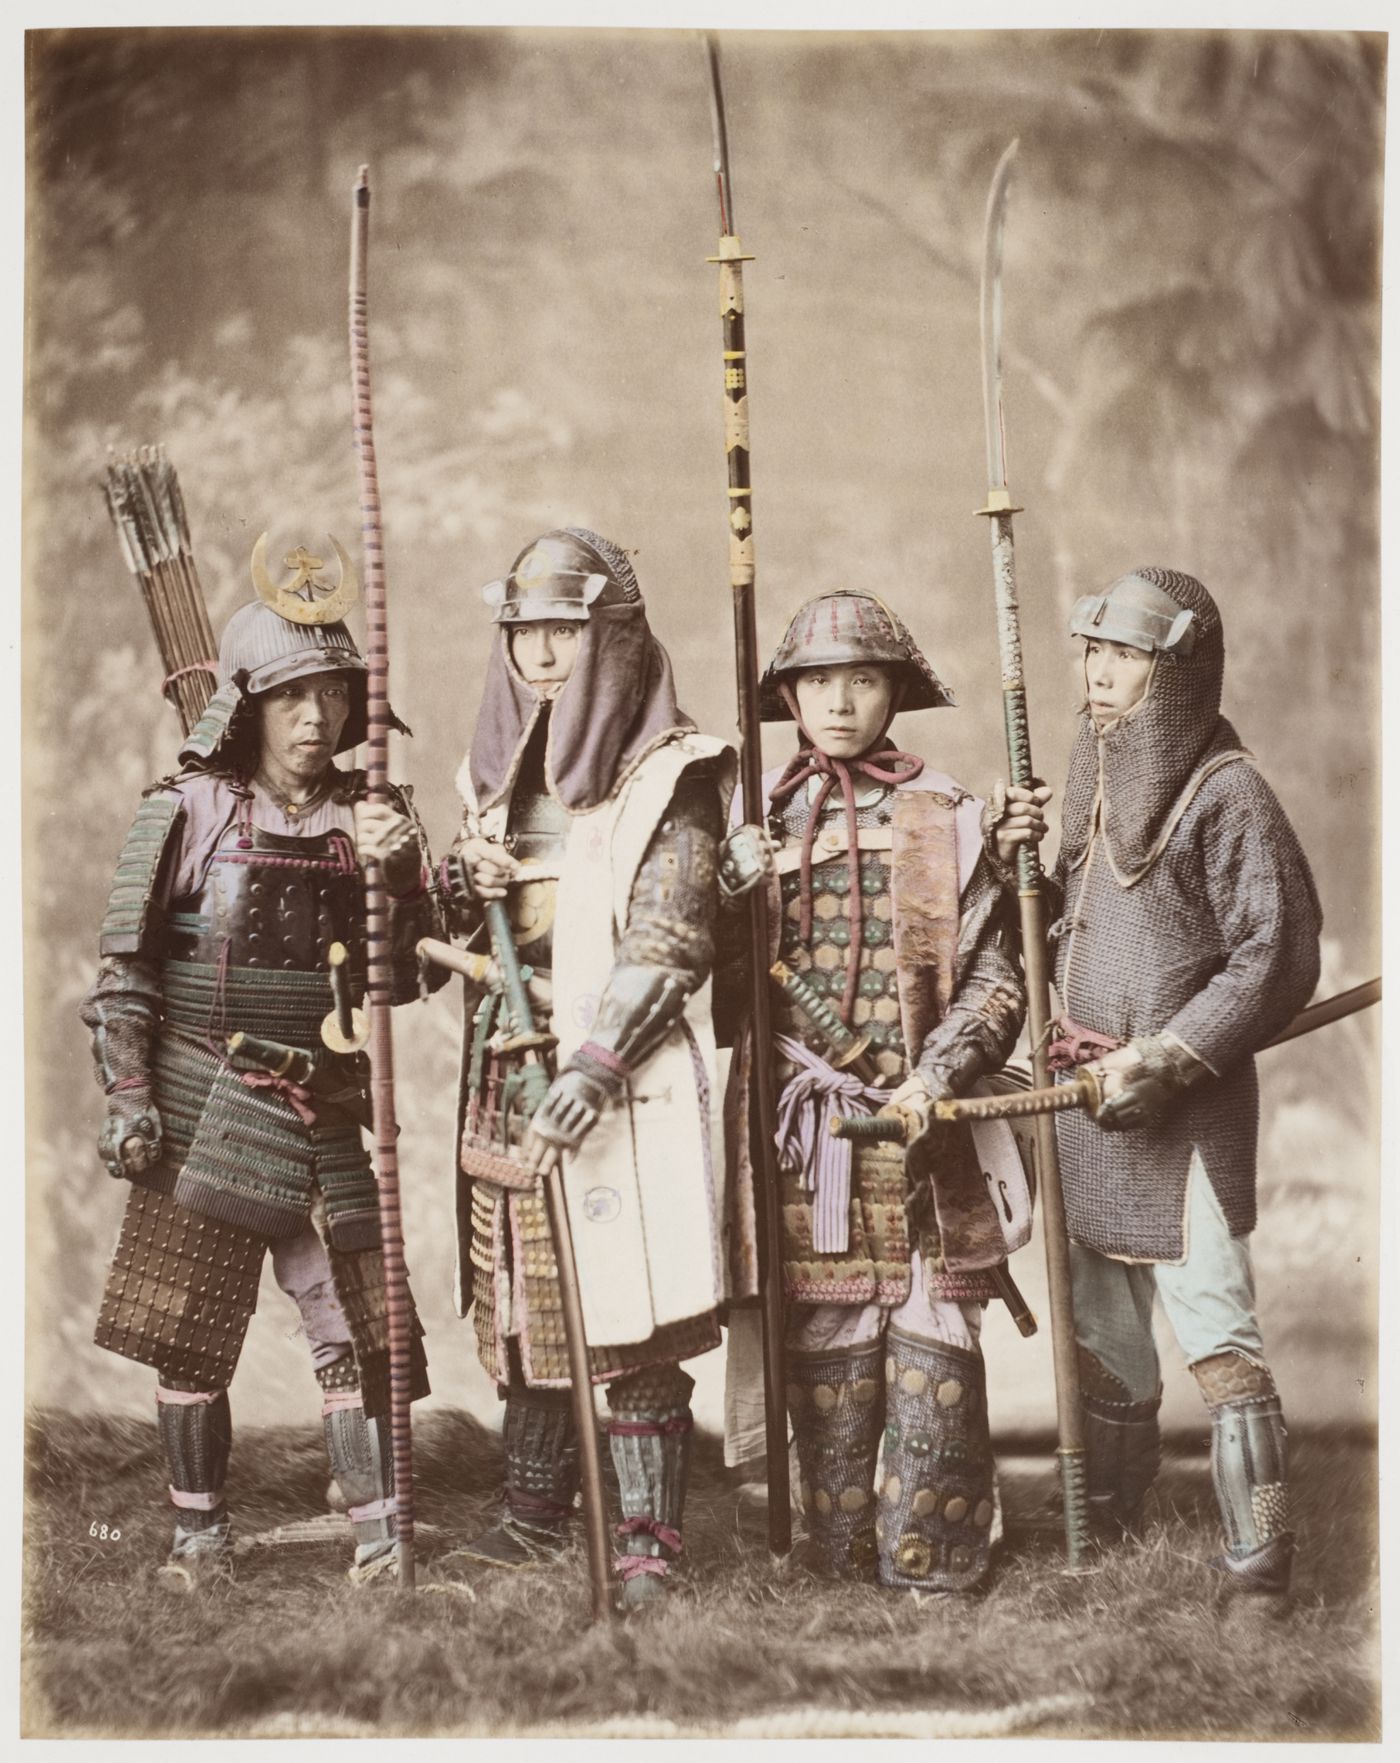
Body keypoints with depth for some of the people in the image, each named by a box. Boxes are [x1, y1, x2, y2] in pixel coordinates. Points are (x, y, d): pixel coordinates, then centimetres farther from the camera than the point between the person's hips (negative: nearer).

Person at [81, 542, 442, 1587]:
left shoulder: (371, 817, 6)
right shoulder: (190, 812, -3)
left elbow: (405, 979, 5)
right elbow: (126, 968, -2)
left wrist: (398, 881, -11)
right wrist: (127, 1097, -8)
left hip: (329, 1113, 2)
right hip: (205, 1111, -2)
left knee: (359, 1325, 1)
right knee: (189, 1330, 6)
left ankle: (381, 1535, 12)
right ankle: (200, 1535, 21)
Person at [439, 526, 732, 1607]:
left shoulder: (667, 775, -5)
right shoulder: (500, 773, 15)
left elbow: (668, 943, -12)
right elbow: (466, 932, 21)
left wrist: (597, 1064, -22)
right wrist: (459, 886, -2)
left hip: (626, 1078, -6)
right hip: (511, 1069, 6)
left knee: (634, 1322, -5)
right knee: (522, 1302, 12)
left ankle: (648, 1540, 5)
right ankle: (536, 1514, 25)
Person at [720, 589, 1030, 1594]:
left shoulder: (947, 819, 6)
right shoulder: (755, 821, 10)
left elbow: (995, 978, 2)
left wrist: (936, 1075, -13)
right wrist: (733, 893, -8)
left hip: (926, 1135, -1)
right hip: (805, 1140, 1)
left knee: (935, 1362, -3)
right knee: (825, 1361, 3)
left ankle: (935, 1574, 9)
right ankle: (843, 1569, 15)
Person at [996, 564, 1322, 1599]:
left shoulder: (1227, 793, -12)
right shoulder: (1096, 780, 11)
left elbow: (1278, 959, -15)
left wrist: (1167, 1060, -20)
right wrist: (1027, 862, 0)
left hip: (1189, 1112, -8)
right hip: (1089, 1099, 8)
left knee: (1212, 1319, -7)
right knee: (1101, 1319, 15)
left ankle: (1259, 1542, 2)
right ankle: (1109, 1516, 28)